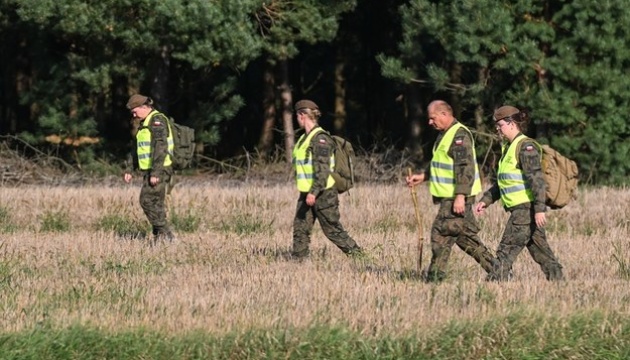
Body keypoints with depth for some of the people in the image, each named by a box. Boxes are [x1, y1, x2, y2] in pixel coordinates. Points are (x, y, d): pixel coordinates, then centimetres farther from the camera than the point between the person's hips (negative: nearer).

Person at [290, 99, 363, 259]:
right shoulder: (305, 138, 14)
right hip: (307, 193, 9)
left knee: (333, 229, -3)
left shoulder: (321, 138, -15)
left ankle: (357, 254, 6)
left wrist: (314, 192, -28)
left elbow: (323, 168, -22)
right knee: (300, 229, 2)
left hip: (323, 193, -9)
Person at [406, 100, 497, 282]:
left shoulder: (459, 135, -17)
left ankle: (435, 277, -4)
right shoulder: (446, 134, 16)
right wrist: (422, 176, 19)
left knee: (441, 233, -8)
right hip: (449, 196, 10)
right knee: (465, 235, 13)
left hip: (456, 198, -10)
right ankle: (493, 268, 17)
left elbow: (466, 168, -24)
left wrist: (460, 196, -28)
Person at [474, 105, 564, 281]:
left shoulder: (526, 147, -13)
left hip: (526, 208, -10)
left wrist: (539, 209, -27)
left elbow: (537, 179, -21)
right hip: (520, 209, 10)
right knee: (540, 252, 11)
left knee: (506, 251, -10)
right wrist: (486, 200, 19)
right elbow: (501, 183, 26)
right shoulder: (509, 147, 17)